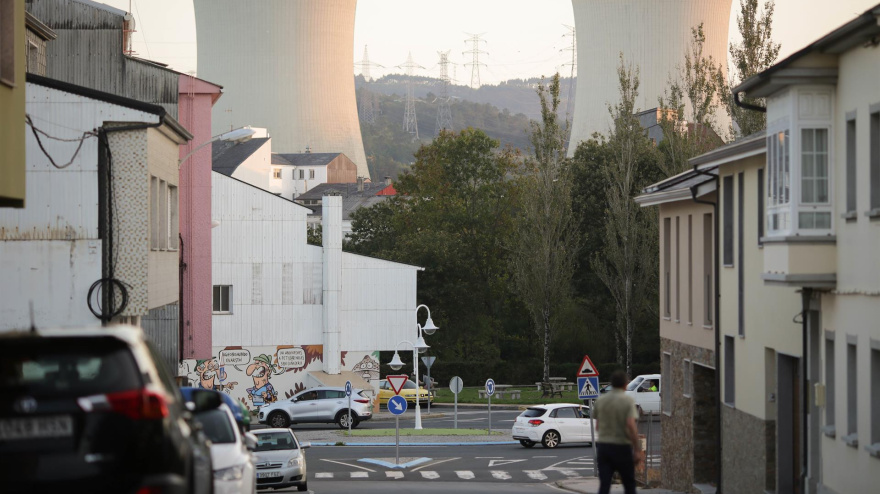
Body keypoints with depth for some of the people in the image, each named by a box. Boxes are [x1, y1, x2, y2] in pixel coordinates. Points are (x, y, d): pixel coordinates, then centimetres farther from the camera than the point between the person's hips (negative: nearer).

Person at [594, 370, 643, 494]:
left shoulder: (601, 400, 5)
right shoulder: (627, 401, -10)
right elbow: (631, 425, -19)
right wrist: (637, 450, -15)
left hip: (602, 445, 4)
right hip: (622, 446, -4)